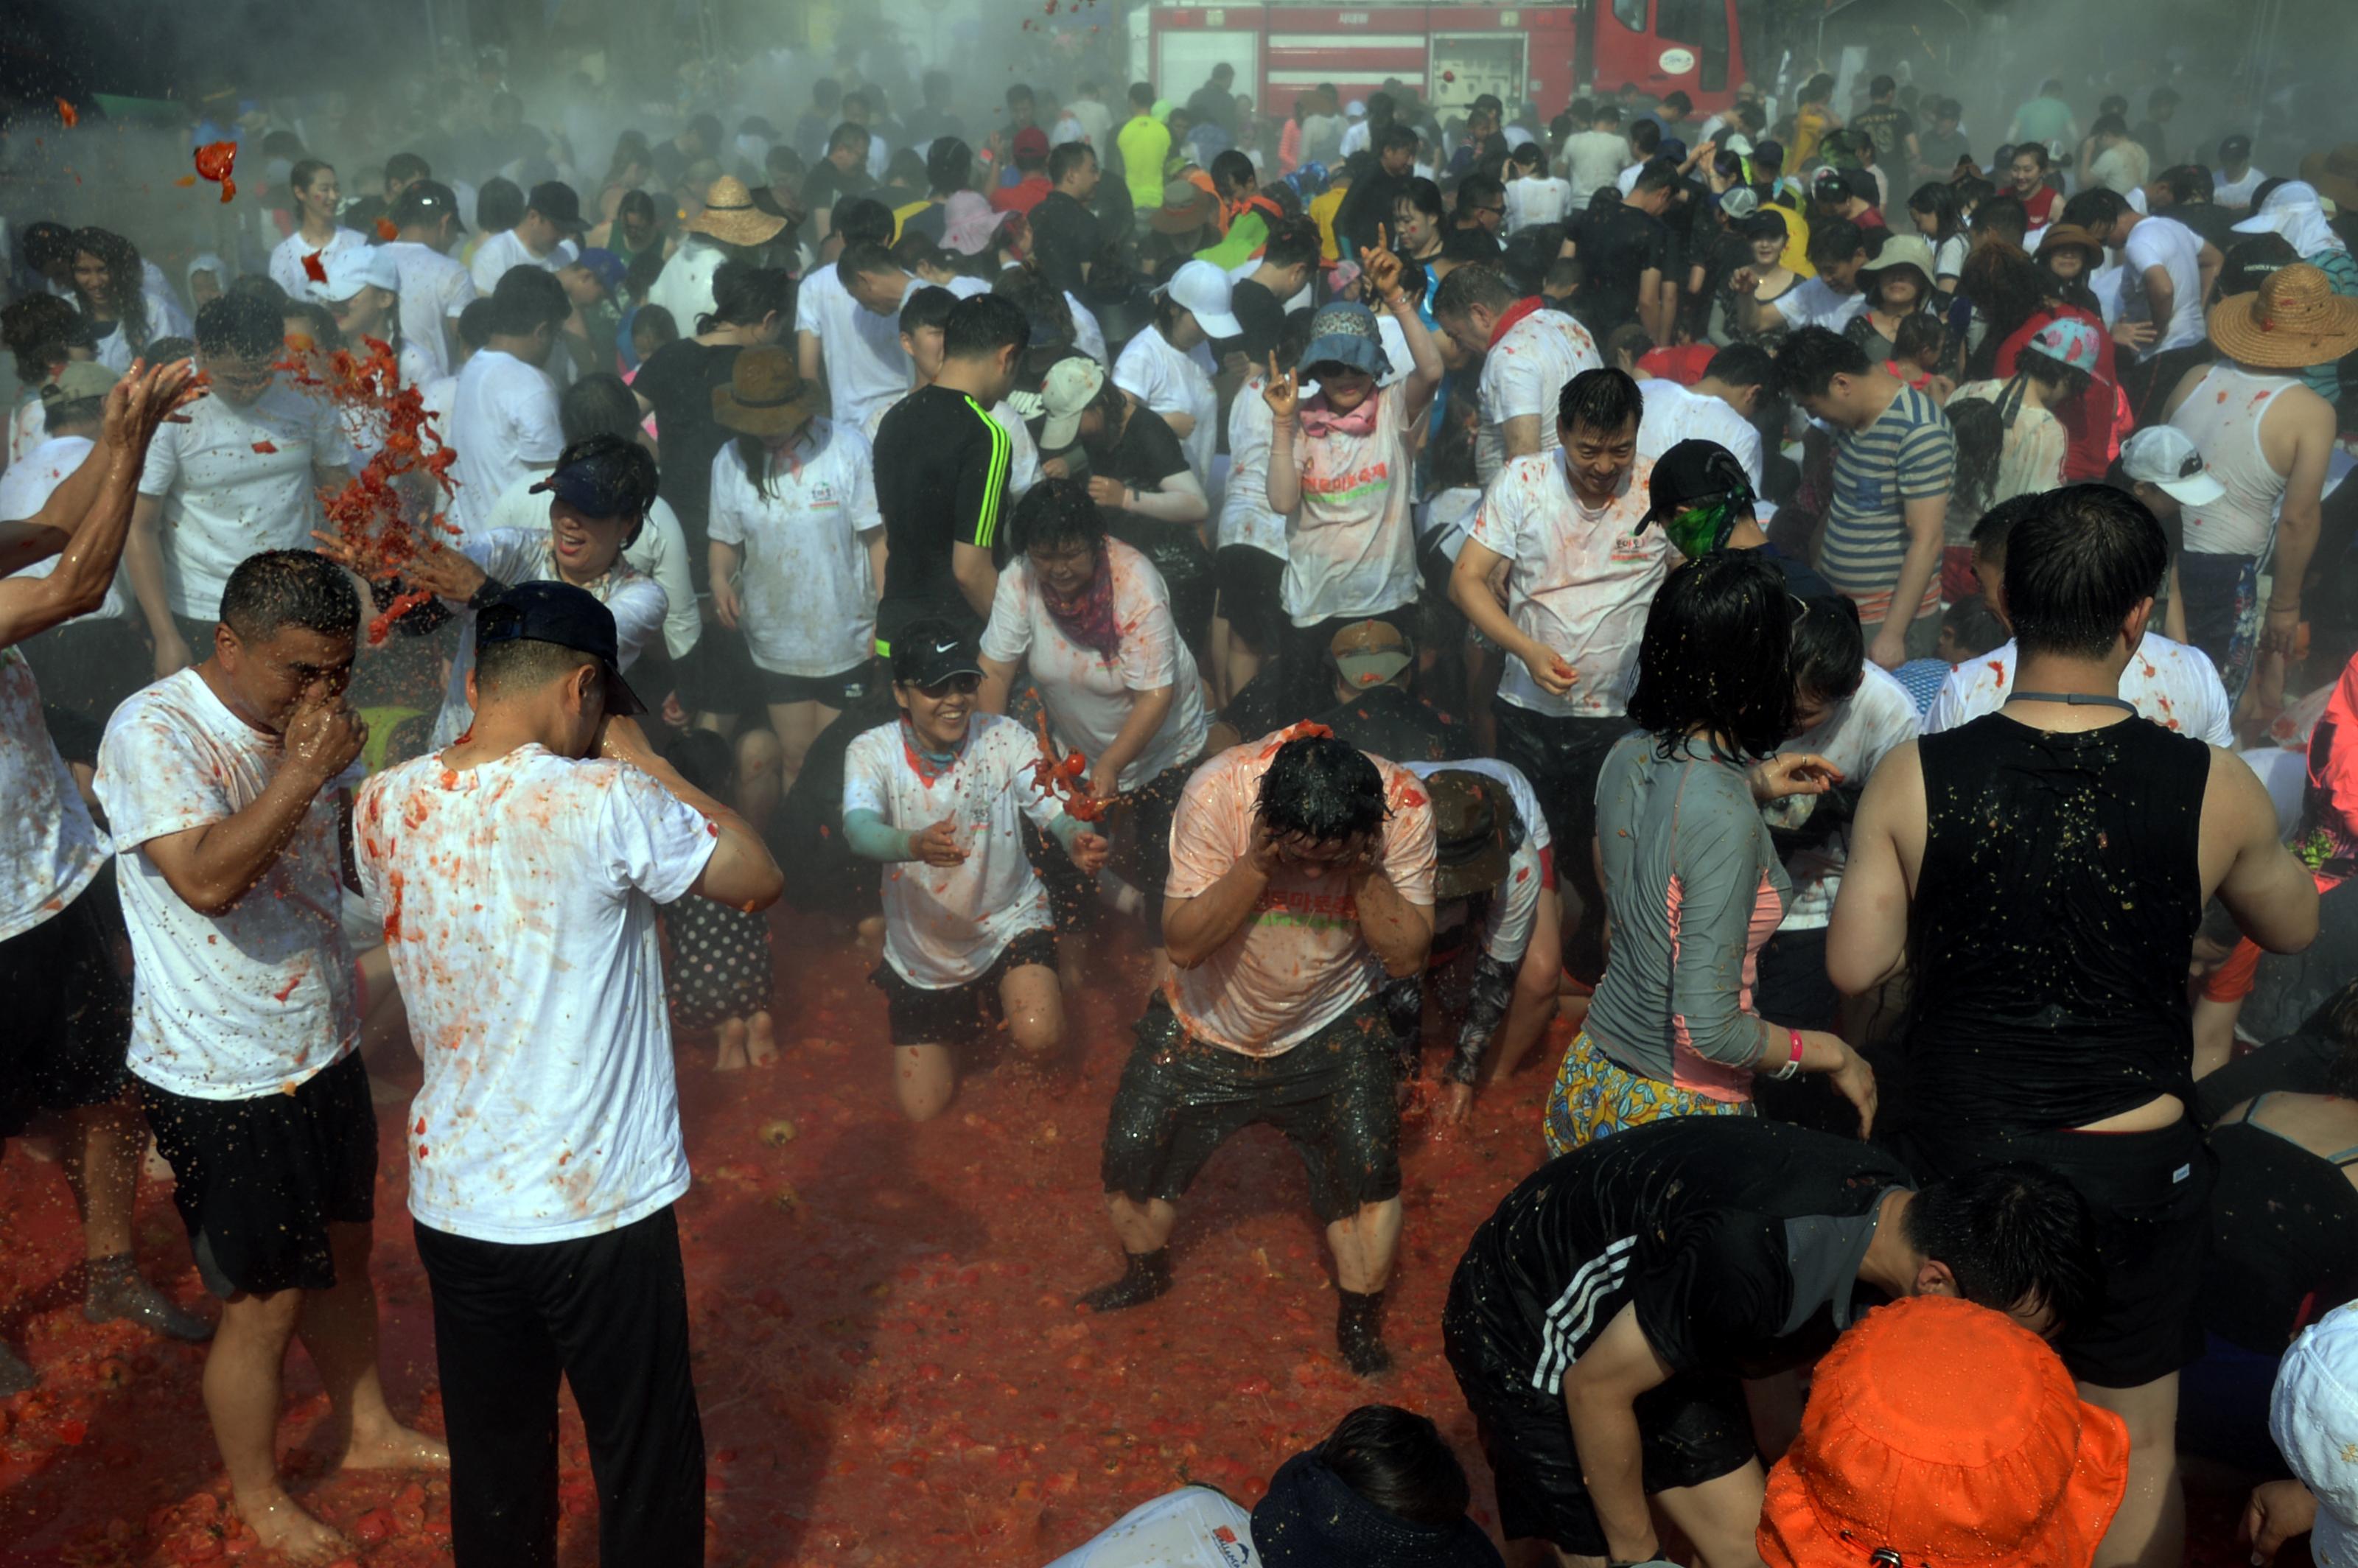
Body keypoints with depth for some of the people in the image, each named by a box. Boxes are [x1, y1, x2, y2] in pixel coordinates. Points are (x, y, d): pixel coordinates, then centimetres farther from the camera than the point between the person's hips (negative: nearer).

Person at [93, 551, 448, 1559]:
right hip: (223, 1084, -7)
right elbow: (207, 878, -34)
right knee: (266, 1302, 7)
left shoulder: (303, 720, 3)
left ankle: (365, 1429, 45)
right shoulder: (154, 732, -21)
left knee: (342, 1250, 23)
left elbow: (360, 856, 13)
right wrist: (305, 771, -31)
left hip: (321, 1049, 8)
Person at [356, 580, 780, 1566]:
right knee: (647, 1473, 14)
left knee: (492, 1474, 21)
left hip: (453, 1205, 5)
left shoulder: (384, 806, -4)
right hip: (599, 1209, -5)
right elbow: (759, 878, -7)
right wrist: (638, 756, -3)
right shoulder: (602, 801, -20)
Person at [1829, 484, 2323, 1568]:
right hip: (2133, 1173, 0)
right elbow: (2293, 929, 4)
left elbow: (1854, 966, -10)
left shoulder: (1915, 778, -16)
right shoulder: (2214, 788, -15)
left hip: (1953, 1157, 1)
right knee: (2137, 1448, 20)